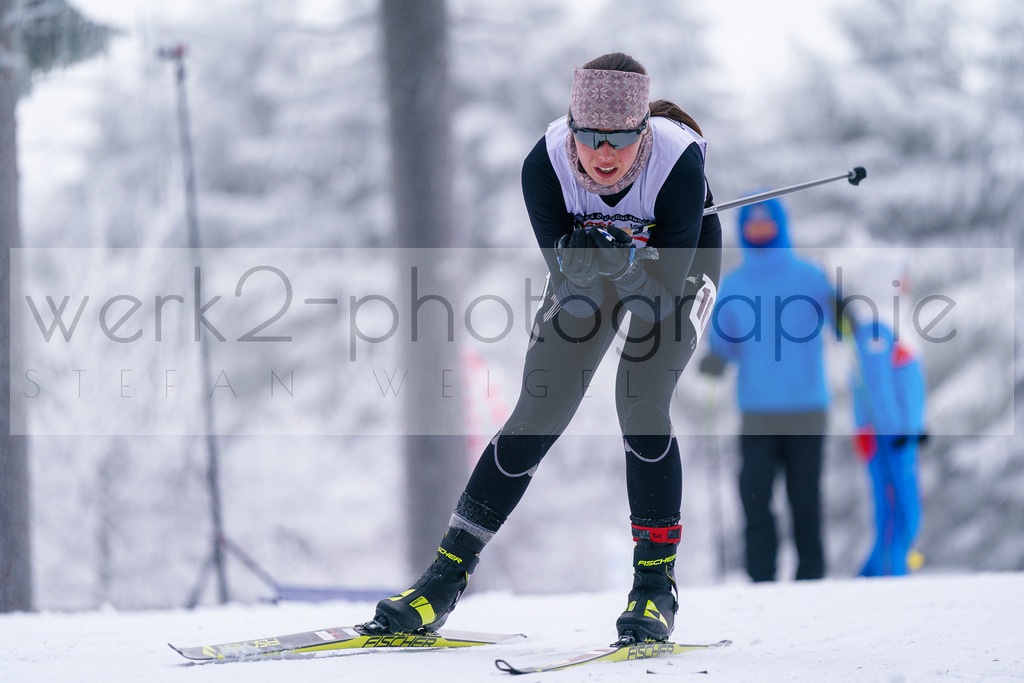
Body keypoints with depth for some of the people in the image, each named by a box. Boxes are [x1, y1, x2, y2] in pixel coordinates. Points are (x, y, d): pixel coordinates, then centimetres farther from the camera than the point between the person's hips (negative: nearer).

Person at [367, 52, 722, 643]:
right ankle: (449, 572, 4)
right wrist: (583, 256, -50)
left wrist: (630, 257, -54)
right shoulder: (545, 165, -32)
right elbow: (564, 271, -28)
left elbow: (667, 282, -35)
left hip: (675, 266, -2)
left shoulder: (678, 163, -38)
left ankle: (656, 584, -10)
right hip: (589, 274, 2)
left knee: (641, 402, -22)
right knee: (537, 416, -5)